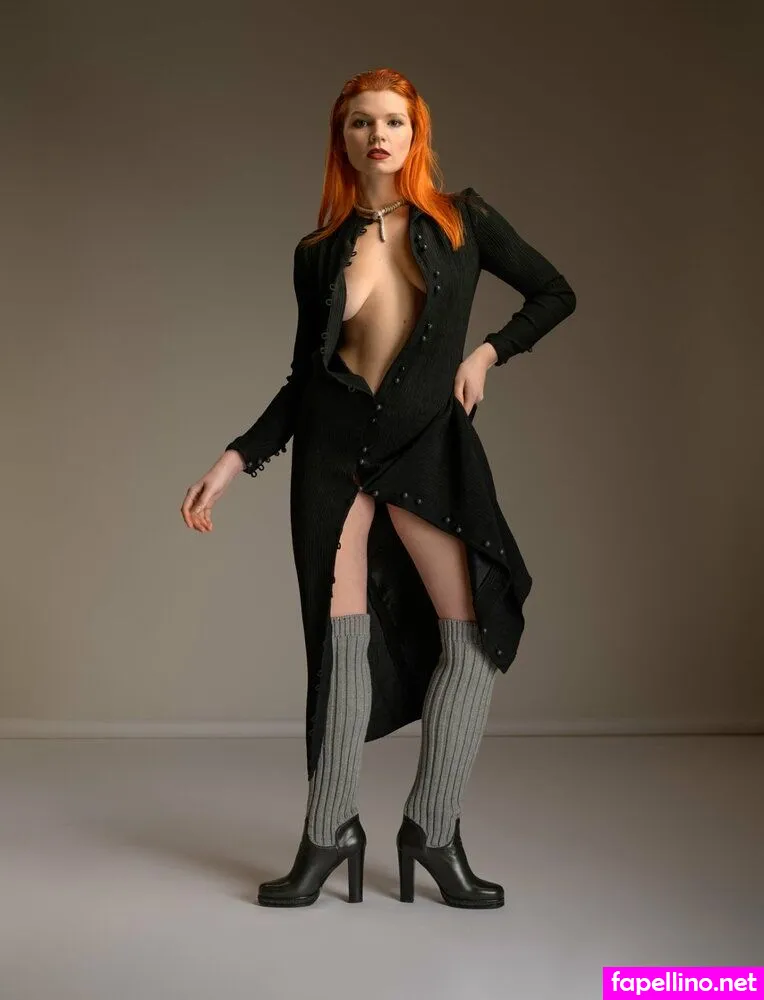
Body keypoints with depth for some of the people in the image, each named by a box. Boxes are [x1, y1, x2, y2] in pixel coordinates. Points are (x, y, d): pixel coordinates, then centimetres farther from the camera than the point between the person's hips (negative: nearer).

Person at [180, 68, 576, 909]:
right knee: (341, 639, 0)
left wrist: (488, 353, -2)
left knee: (474, 632, -10)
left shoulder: (460, 220, 5)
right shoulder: (318, 253, 7)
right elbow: (304, 376, 11)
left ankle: (432, 831, 5)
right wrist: (233, 462, 4)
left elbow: (555, 294, 12)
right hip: (333, 445, 1)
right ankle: (330, 834, 13)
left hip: (430, 442, -1)